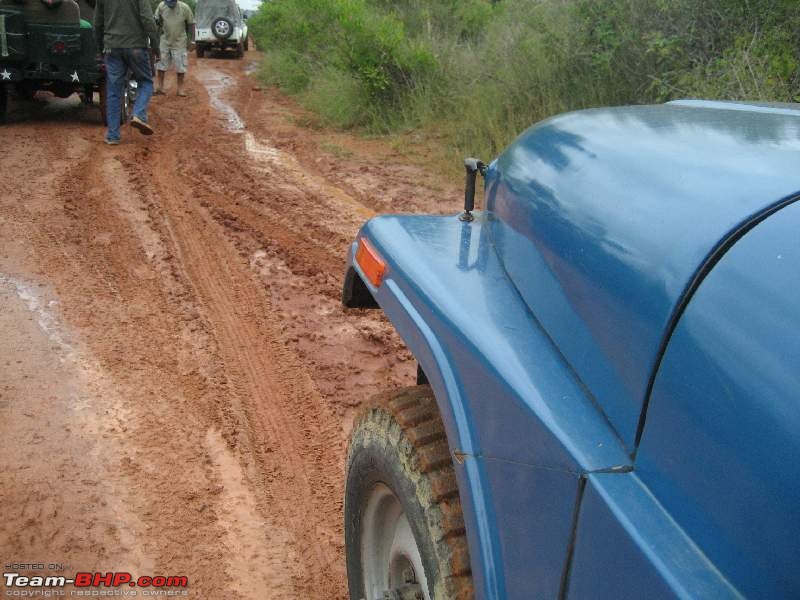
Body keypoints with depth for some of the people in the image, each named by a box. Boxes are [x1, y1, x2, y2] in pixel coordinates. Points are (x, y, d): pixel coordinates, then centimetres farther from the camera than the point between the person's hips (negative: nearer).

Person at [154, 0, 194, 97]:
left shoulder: (184, 8, -12)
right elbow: (156, 20, 9)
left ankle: (180, 88, 16)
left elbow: (191, 24, -3)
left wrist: (190, 40, -3)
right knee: (161, 64, 8)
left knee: (181, 66, 3)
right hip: (165, 41, 2)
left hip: (180, 42, -2)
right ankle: (160, 86, 19)